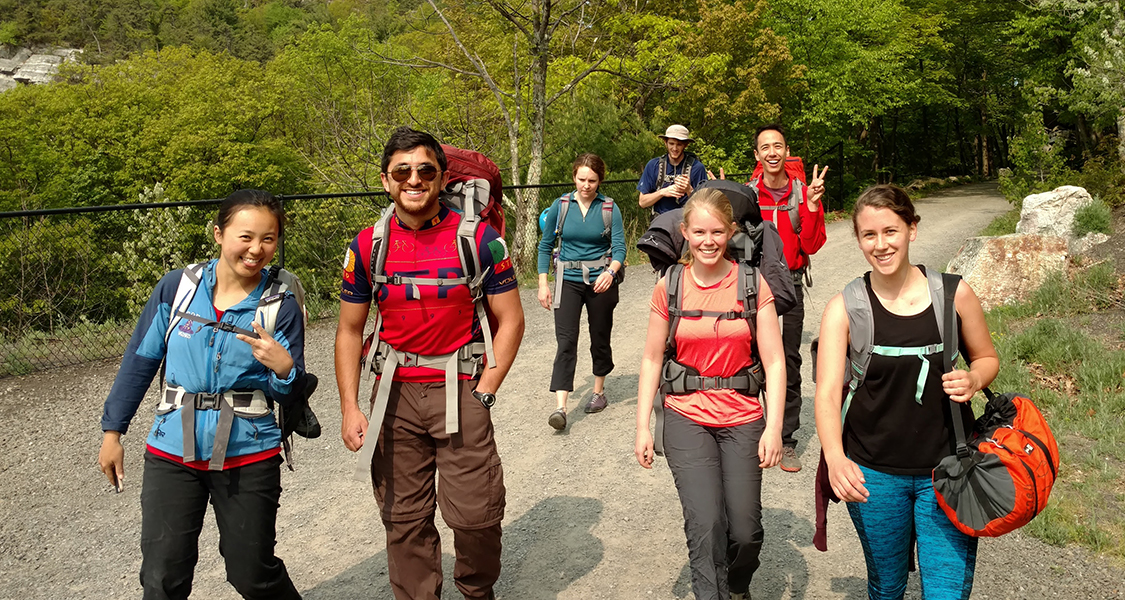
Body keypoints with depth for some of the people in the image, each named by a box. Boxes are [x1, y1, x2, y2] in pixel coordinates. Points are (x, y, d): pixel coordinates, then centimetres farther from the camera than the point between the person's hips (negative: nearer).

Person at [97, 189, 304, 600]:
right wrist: (113, 431, 10)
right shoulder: (177, 287, -3)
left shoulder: (282, 307, -7)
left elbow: (289, 397, -3)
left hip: (248, 458, -1)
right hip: (172, 453, 2)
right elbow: (140, 361, 7)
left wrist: (284, 369, -25)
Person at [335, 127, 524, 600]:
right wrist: (349, 408, 1)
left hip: (460, 390, -2)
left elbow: (510, 321, 0)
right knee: (404, 519, 10)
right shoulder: (368, 246, 1)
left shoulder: (478, 239, -5)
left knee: (476, 513, 1)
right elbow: (349, 331, 8)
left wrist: (484, 392, -7)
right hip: (396, 393, 2)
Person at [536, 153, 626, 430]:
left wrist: (610, 272, -30)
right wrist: (543, 284, 2)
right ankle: (560, 407, -16)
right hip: (568, 281, 0)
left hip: (601, 280, 0)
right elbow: (546, 245, 7)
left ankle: (599, 392, 33)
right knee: (566, 340, -11)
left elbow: (619, 247, -10)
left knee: (600, 338, 12)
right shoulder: (561, 205, 0)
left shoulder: (610, 208, -3)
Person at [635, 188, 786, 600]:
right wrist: (642, 426, 1)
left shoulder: (753, 284, -2)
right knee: (705, 524, -14)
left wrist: (773, 427, -11)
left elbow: (774, 361, -3)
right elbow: (652, 360, 5)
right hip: (686, 419, 0)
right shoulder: (669, 288, 0)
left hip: (742, 420, 0)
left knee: (745, 532, 4)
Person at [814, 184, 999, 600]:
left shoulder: (953, 293, -3)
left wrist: (973, 380, -12)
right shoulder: (845, 308, -8)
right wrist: (835, 457, -33)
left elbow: (986, 358, 12)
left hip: (946, 469, 0)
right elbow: (827, 393, -16)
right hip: (872, 473, 0)